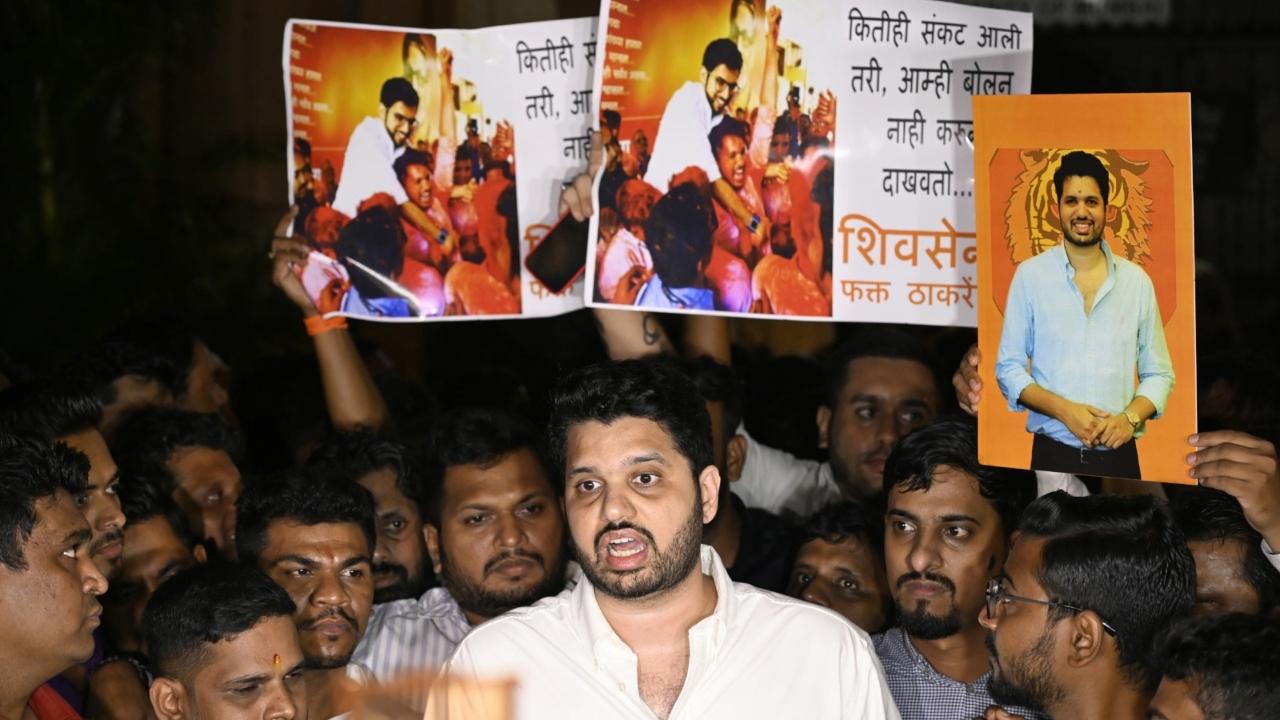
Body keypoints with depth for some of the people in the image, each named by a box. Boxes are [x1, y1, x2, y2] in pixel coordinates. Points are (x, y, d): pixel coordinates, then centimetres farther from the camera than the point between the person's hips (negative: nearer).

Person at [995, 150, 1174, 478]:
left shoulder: (1136, 281, 6)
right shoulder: (1030, 276, 2)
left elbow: (1159, 374, 9)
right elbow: (1009, 368, 2)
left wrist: (1130, 417, -11)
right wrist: (1065, 410, -13)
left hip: (1119, 458, 1)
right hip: (1054, 456, -1)